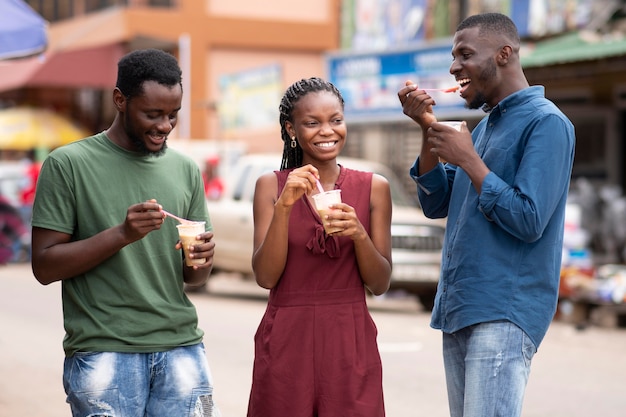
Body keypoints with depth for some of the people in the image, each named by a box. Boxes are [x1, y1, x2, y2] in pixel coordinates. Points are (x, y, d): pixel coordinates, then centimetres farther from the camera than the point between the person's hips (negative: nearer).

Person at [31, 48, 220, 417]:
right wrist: (121, 234, -19)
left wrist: (202, 257, -9)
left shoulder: (186, 170, 10)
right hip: (103, 353, -4)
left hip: (181, 346, 4)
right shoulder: (68, 164, -3)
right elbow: (44, 266, -7)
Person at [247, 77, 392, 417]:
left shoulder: (373, 187, 2)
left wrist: (359, 233, -15)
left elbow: (380, 284, 2)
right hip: (286, 341, 0)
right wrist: (284, 206, -17)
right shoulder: (271, 185, 0)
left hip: (350, 343, 1)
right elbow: (265, 276, -6)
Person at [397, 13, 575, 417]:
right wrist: (430, 129, 3)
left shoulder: (546, 122, -9)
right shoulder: (485, 125, 17)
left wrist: (467, 159, -13)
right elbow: (435, 204, 13)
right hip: (459, 309, 9)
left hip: (504, 312, -8)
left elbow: (528, 222, -17)